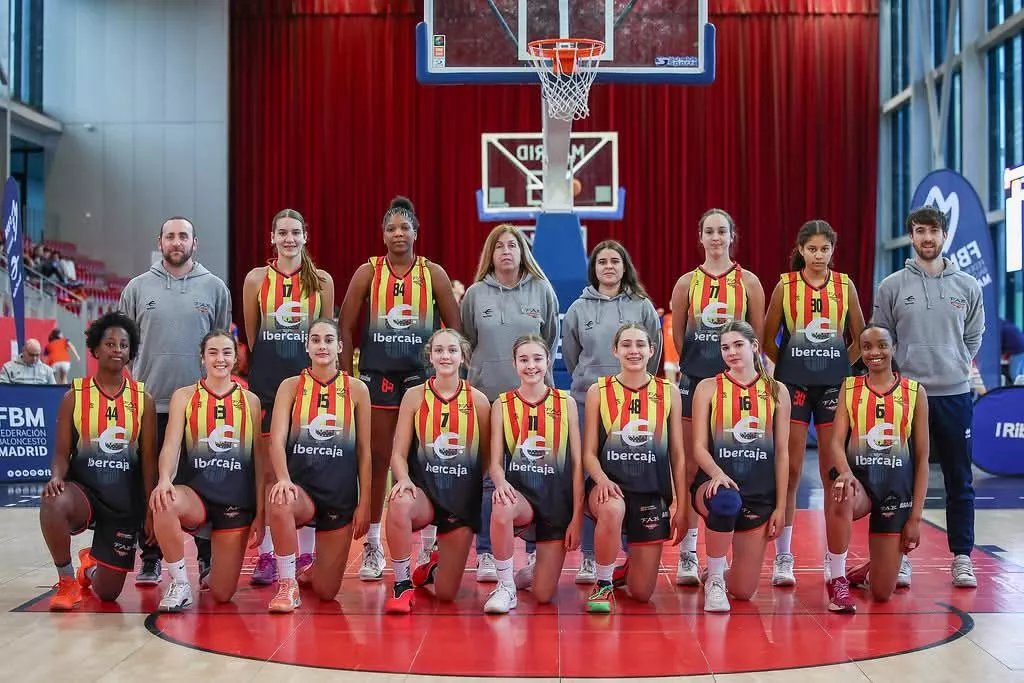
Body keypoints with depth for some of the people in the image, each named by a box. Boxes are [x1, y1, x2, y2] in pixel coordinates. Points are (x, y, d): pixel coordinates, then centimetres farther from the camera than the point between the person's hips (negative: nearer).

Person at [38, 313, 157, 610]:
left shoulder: (143, 399, 1)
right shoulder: (75, 396, 0)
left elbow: (148, 458, 3)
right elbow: (62, 451, -1)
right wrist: (57, 476, -24)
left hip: (125, 500, 1)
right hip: (82, 488, -1)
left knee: (108, 592, 1)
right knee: (52, 502, -39)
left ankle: (90, 564, 41)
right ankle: (67, 580, -13)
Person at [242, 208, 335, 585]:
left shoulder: (322, 281, 5)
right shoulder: (256, 278, 5)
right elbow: (249, 336, 11)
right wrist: (257, 370, 8)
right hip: (266, 383, 0)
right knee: (267, 468, 0)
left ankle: (307, 554, 14)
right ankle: (266, 554, 6)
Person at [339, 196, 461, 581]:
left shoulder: (433, 274, 3)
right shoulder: (367, 273, 2)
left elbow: (453, 326, 6)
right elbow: (346, 327, 4)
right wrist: (345, 376, 0)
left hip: (422, 375, 0)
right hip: (377, 375, 0)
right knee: (377, 458, 3)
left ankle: (429, 543, 16)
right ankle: (372, 545, 12)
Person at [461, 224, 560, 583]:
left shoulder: (542, 290, 4)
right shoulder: (475, 293, 4)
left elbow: (550, 340, 11)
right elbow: (467, 341, 12)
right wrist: (483, 370, 9)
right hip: (487, 395, 0)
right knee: (489, 478, 4)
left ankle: (537, 553, 9)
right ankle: (485, 554, 12)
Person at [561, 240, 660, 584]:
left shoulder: (642, 306, 3)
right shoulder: (578, 309, 6)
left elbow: (653, 354, 7)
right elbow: (570, 356, 13)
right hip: (588, 401, 1)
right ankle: (589, 556, 10)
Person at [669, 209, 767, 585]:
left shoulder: (748, 282, 4)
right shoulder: (687, 283, 5)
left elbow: (758, 336, 5)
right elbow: (676, 337, 9)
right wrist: (694, 368, 6)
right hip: (695, 382, 1)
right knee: (691, 467, 0)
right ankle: (687, 554, 6)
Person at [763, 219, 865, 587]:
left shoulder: (844, 285, 5)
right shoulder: (785, 285, 1)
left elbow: (860, 337, 12)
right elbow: (767, 338, 6)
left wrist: (839, 365, 4)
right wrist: (788, 366, 0)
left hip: (833, 385, 2)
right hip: (793, 386, -1)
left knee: (834, 472, 5)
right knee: (789, 470, -2)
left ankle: (835, 556, 15)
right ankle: (782, 557, 4)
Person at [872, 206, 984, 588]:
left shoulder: (967, 286, 5)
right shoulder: (892, 287, 0)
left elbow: (974, 337, 13)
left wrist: (955, 367, 6)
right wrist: (900, 371, -1)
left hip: (955, 394, 1)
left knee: (959, 481, 6)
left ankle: (961, 557, 15)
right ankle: (900, 556, 12)